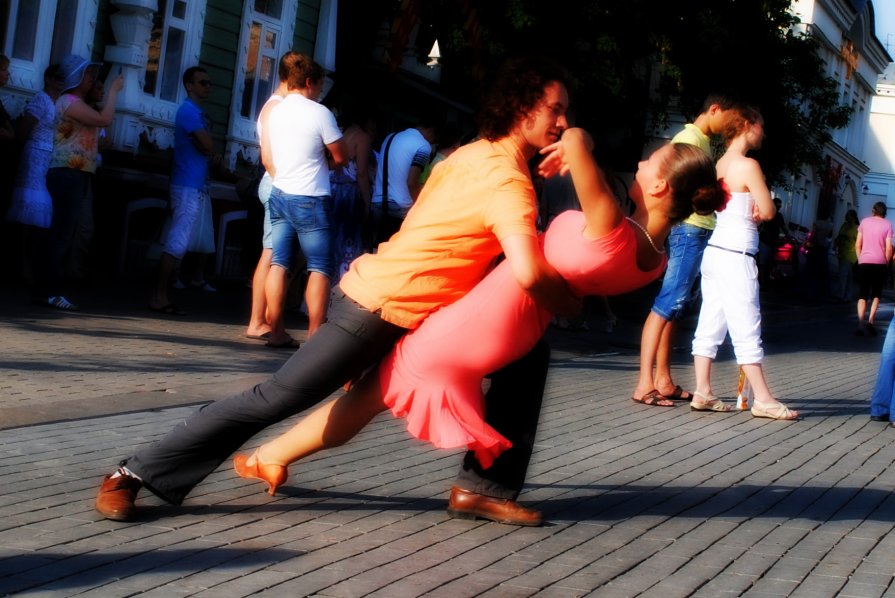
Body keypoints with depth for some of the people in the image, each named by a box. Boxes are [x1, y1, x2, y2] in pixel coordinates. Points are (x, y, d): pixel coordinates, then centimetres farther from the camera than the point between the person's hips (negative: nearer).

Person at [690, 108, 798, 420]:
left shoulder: (720, 166, 13)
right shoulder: (748, 166, -13)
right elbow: (768, 212, -12)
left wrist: (752, 210, -2)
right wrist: (757, 209, 7)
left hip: (715, 251, 9)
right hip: (736, 256, -9)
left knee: (710, 325, 8)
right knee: (747, 329, -5)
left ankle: (703, 392, 9)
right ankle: (763, 399, -1)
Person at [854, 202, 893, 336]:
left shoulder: (864, 221, 6)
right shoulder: (887, 225, 2)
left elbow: (857, 245, 3)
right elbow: (889, 248, -4)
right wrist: (887, 262, 8)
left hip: (864, 262, 1)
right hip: (880, 263, -1)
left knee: (862, 294, 6)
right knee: (876, 294, 12)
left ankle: (860, 324, -9)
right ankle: (870, 321, -6)